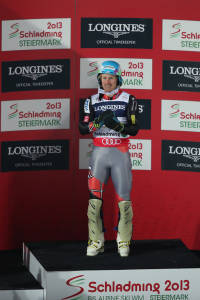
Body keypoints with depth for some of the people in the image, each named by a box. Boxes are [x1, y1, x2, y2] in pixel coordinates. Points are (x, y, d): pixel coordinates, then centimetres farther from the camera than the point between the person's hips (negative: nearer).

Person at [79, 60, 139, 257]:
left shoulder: (128, 100, 3)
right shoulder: (91, 101, 8)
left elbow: (134, 129, -4)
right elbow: (83, 128, -1)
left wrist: (118, 125, -22)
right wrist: (100, 121, -19)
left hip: (120, 153, -1)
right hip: (99, 152, 1)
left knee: (124, 198, -2)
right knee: (94, 197, -4)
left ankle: (124, 241, 8)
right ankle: (96, 242, 2)